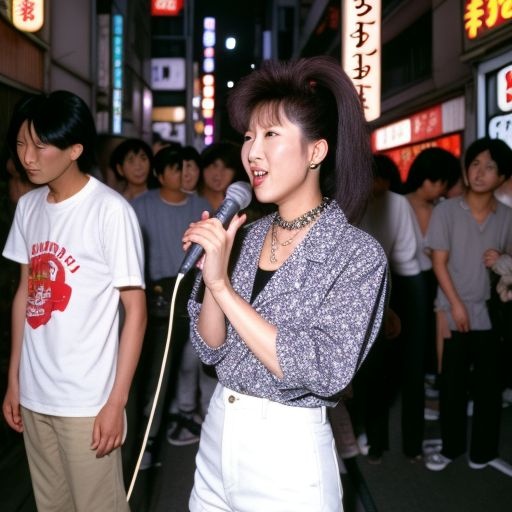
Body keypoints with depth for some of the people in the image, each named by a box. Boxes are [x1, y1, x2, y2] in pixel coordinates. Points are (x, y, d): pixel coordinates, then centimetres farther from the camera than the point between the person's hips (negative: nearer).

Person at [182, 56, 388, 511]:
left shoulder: (359, 255, -14)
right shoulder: (245, 236, 1)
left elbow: (324, 374, -24)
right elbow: (211, 349, 2)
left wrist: (223, 287, -23)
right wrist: (210, 275, -15)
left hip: (288, 455, -5)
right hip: (216, 434, 5)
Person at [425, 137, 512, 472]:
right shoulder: (446, 210, -4)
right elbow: (439, 262, -5)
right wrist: (455, 305, -10)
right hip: (454, 314, -1)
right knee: (452, 385, 7)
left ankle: (483, 450, 24)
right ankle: (451, 446, 23)